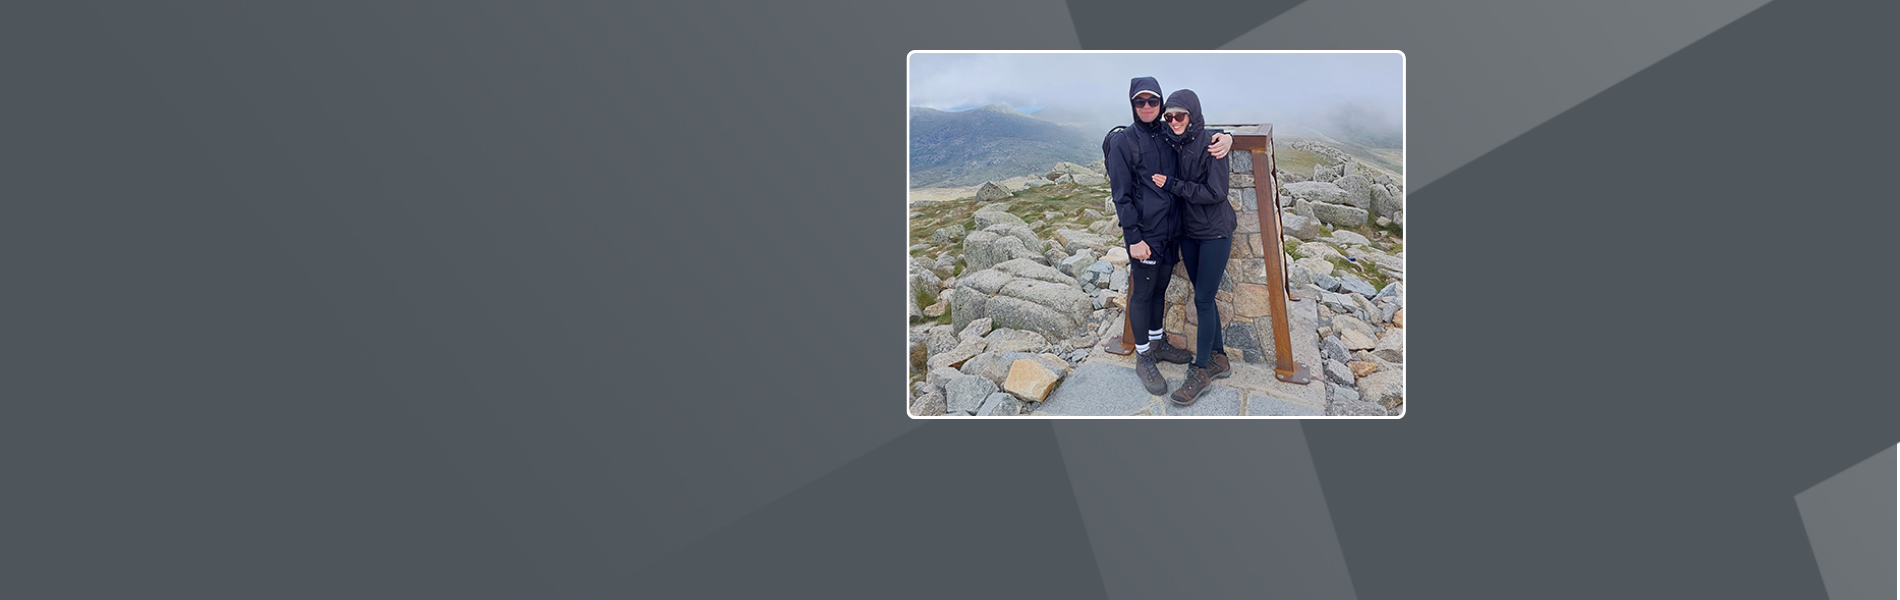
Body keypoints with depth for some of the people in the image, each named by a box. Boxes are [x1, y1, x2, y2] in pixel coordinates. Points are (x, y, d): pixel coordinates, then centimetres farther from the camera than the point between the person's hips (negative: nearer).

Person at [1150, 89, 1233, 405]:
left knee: (1203, 299, -5)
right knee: (1204, 297, 13)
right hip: (1188, 233, 7)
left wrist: (1172, 185, -19)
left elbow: (1216, 192, -19)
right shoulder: (1172, 145, 3)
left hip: (1215, 233, -7)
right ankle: (1219, 358, 26)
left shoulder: (1211, 144, -16)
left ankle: (1201, 371, 4)